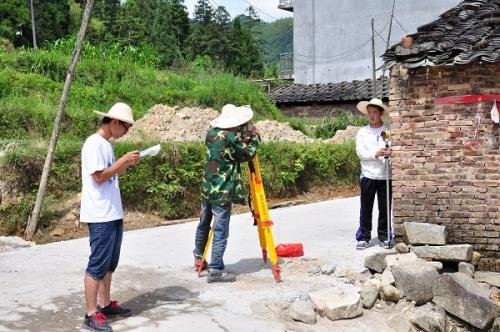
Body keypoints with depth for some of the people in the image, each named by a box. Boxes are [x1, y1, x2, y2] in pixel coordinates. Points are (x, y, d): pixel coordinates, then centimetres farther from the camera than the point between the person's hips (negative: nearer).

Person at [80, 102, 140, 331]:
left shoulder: (106, 144, 15)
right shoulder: (94, 143, -14)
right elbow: (99, 177, -19)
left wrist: (127, 165, 7)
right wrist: (123, 160, -14)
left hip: (113, 214, 10)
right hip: (100, 217, -10)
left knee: (110, 263, 17)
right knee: (97, 265, -4)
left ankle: (105, 304, 28)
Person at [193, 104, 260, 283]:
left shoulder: (211, 133, 7)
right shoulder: (231, 137, -17)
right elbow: (247, 154, -5)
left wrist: (244, 135, 9)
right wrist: (254, 136, 7)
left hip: (207, 188, 9)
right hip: (222, 193, -8)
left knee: (204, 225, 22)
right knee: (220, 232, -3)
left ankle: (199, 258, 38)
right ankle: (216, 271, 1)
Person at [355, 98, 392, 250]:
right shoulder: (362, 132, 6)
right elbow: (360, 152, -3)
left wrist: (391, 153, -22)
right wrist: (376, 154, -18)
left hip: (385, 176, 0)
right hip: (368, 176, 0)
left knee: (385, 208, 8)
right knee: (366, 208, 4)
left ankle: (384, 236, 20)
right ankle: (363, 237, 12)